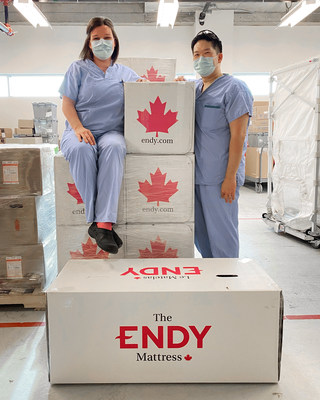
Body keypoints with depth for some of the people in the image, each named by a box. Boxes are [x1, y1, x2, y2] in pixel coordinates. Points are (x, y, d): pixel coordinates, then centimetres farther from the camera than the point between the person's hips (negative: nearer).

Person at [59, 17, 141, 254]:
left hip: (111, 132, 1)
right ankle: (96, 221, -34)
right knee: (82, 150, -38)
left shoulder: (125, 72, 20)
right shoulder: (78, 69, 14)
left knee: (114, 147, -37)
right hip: (80, 131, 0)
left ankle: (104, 223, -43)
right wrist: (78, 128, -13)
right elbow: (67, 103, 5)